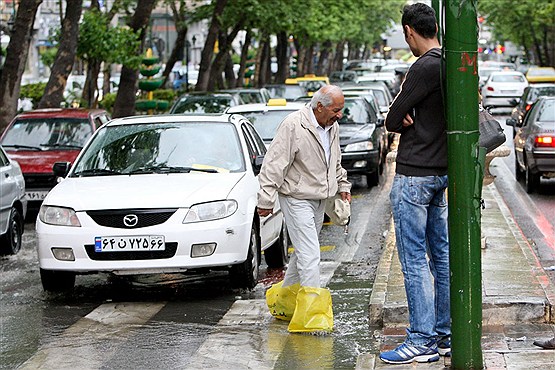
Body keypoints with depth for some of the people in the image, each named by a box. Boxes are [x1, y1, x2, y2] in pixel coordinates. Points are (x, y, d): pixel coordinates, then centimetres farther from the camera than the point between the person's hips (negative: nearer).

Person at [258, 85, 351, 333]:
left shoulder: (332, 127, 6)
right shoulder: (293, 126, -20)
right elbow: (273, 165, -19)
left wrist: (343, 186, 23)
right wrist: (266, 200, -19)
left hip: (319, 200, 8)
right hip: (296, 199, -8)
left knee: (303, 252, 15)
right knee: (309, 255, -13)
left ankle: (285, 299, 30)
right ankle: (313, 313, -12)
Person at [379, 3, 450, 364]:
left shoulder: (425, 67, -18)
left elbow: (393, 121, -13)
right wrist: (414, 119, -4)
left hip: (414, 176, -9)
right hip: (442, 172, 9)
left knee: (414, 259, -5)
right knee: (442, 256, 12)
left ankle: (422, 341, -3)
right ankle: (445, 335, 18)